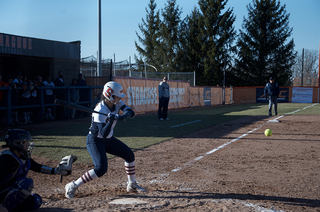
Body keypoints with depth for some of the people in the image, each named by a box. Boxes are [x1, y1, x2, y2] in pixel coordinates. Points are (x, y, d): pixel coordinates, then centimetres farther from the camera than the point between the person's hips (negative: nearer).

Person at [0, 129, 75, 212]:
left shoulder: (25, 158, 3)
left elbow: (38, 167, 14)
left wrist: (55, 170, 6)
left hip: (11, 191, 9)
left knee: (37, 201, 4)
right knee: (27, 183, -28)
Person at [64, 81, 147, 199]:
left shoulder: (117, 103, -6)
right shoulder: (100, 110, -29)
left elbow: (131, 113, -15)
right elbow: (104, 133, -32)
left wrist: (123, 116, -35)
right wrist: (111, 121, -46)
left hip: (109, 139, 8)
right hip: (95, 141, -8)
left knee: (129, 155, 9)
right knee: (101, 169, -23)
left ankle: (132, 185, 26)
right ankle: (72, 186, -11)